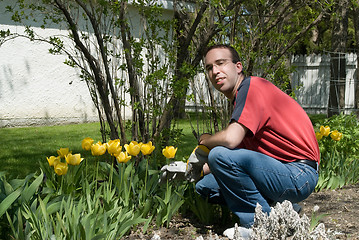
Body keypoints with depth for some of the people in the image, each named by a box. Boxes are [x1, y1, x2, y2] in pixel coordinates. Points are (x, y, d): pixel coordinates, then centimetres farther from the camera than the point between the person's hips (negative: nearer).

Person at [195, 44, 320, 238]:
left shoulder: (253, 87, -15)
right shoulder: (240, 98, 16)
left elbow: (230, 139, -29)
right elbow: (237, 147, 20)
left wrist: (206, 140, -6)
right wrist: (200, 168, 7)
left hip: (299, 174, -10)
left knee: (220, 154, -26)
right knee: (205, 186, 8)